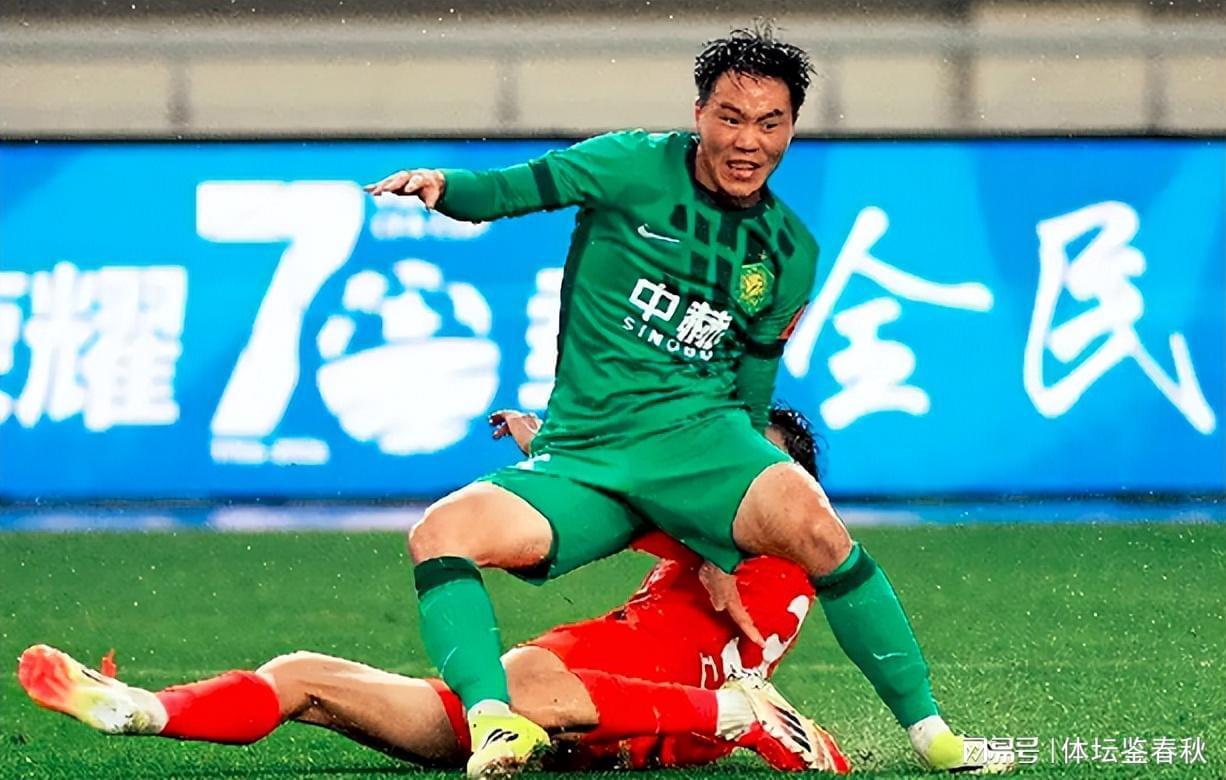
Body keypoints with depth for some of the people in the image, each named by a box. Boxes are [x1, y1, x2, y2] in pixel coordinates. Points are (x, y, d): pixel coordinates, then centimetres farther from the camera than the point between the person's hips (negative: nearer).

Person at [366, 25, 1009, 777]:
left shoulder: (790, 251, 10)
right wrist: (439, 185, -27)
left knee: (808, 520, -31)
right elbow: (503, 191, -4)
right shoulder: (635, 166, 2)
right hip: (579, 455, 0)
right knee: (443, 532, -26)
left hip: (694, 433, 0)